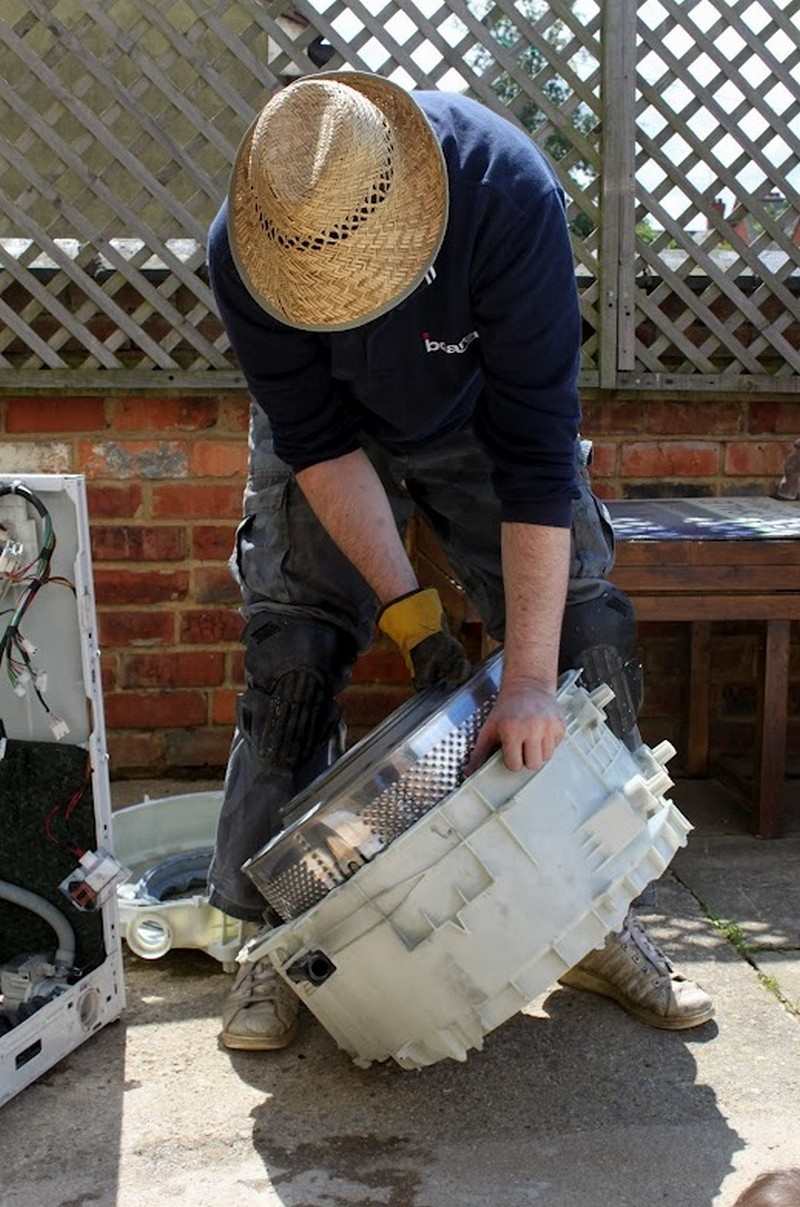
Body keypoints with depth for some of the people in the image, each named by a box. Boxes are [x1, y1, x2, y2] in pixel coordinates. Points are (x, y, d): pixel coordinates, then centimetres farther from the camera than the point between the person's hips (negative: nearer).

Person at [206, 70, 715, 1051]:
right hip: (329, 431, 1)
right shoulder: (243, 248, -30)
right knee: (289, 662, -9)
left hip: (481, 424, 0)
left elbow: (537, 451, -38)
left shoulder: (509, 195, -37)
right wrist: (409, 613, -29)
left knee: (587, 646, -7)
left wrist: (529, 676, -39)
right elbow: (318, 443, -23)